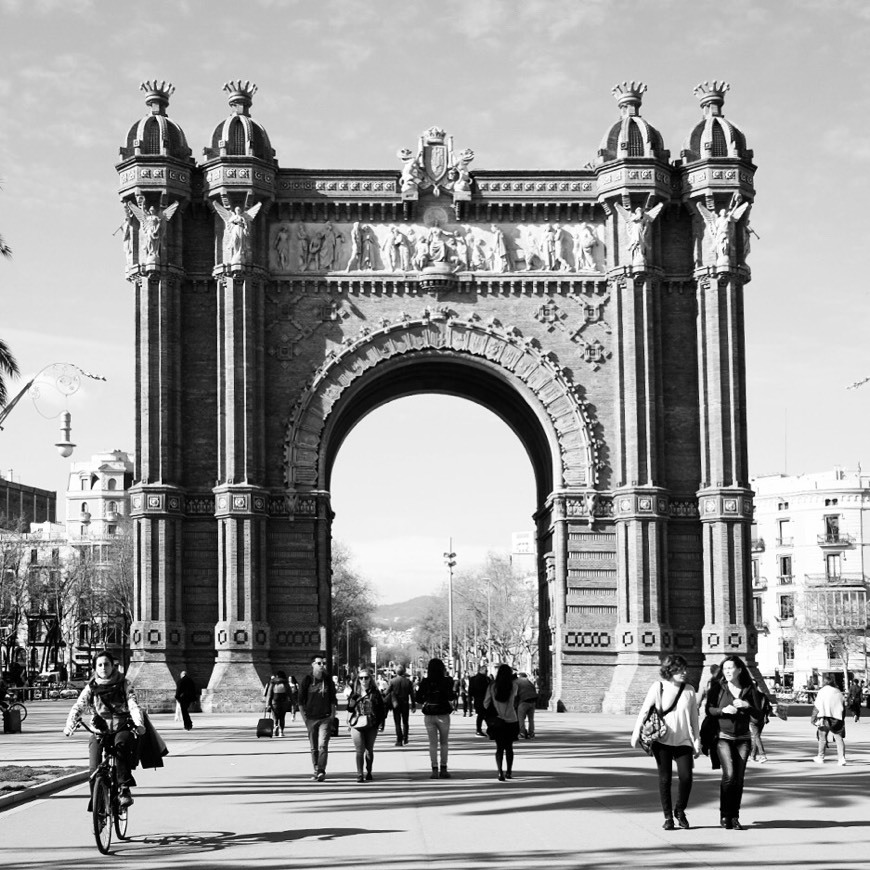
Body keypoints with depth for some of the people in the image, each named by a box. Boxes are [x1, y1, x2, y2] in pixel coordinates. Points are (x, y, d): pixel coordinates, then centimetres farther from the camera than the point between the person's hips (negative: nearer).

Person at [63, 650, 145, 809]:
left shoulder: (124, 684, 4)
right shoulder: (91, 687, 8)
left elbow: (133, 705, -8)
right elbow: (78, 707, -3)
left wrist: (139, 724, -28)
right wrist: (69, 725, -22)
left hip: (122, 729, -2)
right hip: (99, 731, 2)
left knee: (121, 744, -36)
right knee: (95, 768, -17)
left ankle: (125, 789, -32)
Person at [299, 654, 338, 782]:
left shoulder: (328, 680, 6)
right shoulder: (307, 680, 0)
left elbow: (333, 700, 12)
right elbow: (301, 700, 3)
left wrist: (332, 715, 3)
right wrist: (304, 717, -2)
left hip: (325, 718, 0)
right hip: (311, 718, 0)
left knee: (323, 745, -14)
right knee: (314, 748, 8)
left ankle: (321, 771, -19)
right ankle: (316, 771, 18)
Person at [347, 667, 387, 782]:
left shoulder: (375, 692, 2)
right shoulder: (355, 692, 5)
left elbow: (382, 707, 6)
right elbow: (349, 708, 7)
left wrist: (380, 721, -1)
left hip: (371, 725, 0)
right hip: (357, 725, 0)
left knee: (369, 750, 10)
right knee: (360, 750, -6)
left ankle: (368, 773, 26)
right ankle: (359, 775, -3)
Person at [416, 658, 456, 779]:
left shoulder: (425, 682, -3)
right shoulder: (446, 681, -8)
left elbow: (419, 699, -1)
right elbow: (450, 698, -14)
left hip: (429, 715, 1)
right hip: (443, 715, -1)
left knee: (433, 743, 7)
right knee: (444, 743, 12)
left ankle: (434, 770, 3)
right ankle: (443, 769, 11)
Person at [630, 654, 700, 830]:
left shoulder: (689, 690, 5)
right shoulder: (658, 687, -3)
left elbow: (694, 718, 10)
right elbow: (644, 710, -1)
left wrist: (697, 742, 10)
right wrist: (636, 733, -6)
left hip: (683, 741, 2)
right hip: (662, 741, -2)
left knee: (686, 777, -9)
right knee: (665, 778, 2)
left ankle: (680, 810, 16)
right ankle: (668, 817, 14)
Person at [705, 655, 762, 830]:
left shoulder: (748, 689, 5)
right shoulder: (718, 687, 0)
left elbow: (758, 714, 5)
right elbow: (708, 710, 0)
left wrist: (747, 706, -14)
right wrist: (723, 710, -17)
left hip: (743, 738, 3)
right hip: (723, 737, -3)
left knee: (739, 778, 0)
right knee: (729, 775, -16)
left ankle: (734, 817, 8)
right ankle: (724, 815, -3)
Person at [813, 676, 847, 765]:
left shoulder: (822, 692, -3)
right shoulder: (838, 692, 5)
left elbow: (817, 707, -4)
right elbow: (843, 708, 9)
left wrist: (814, 719, 3)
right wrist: (842, 719, 18)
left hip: (824, 718, -2)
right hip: (837, 719, 2)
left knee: (822, 738, 12)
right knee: (839, 738, 0)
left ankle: (820, 757, 21)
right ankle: (842, 758, -13)